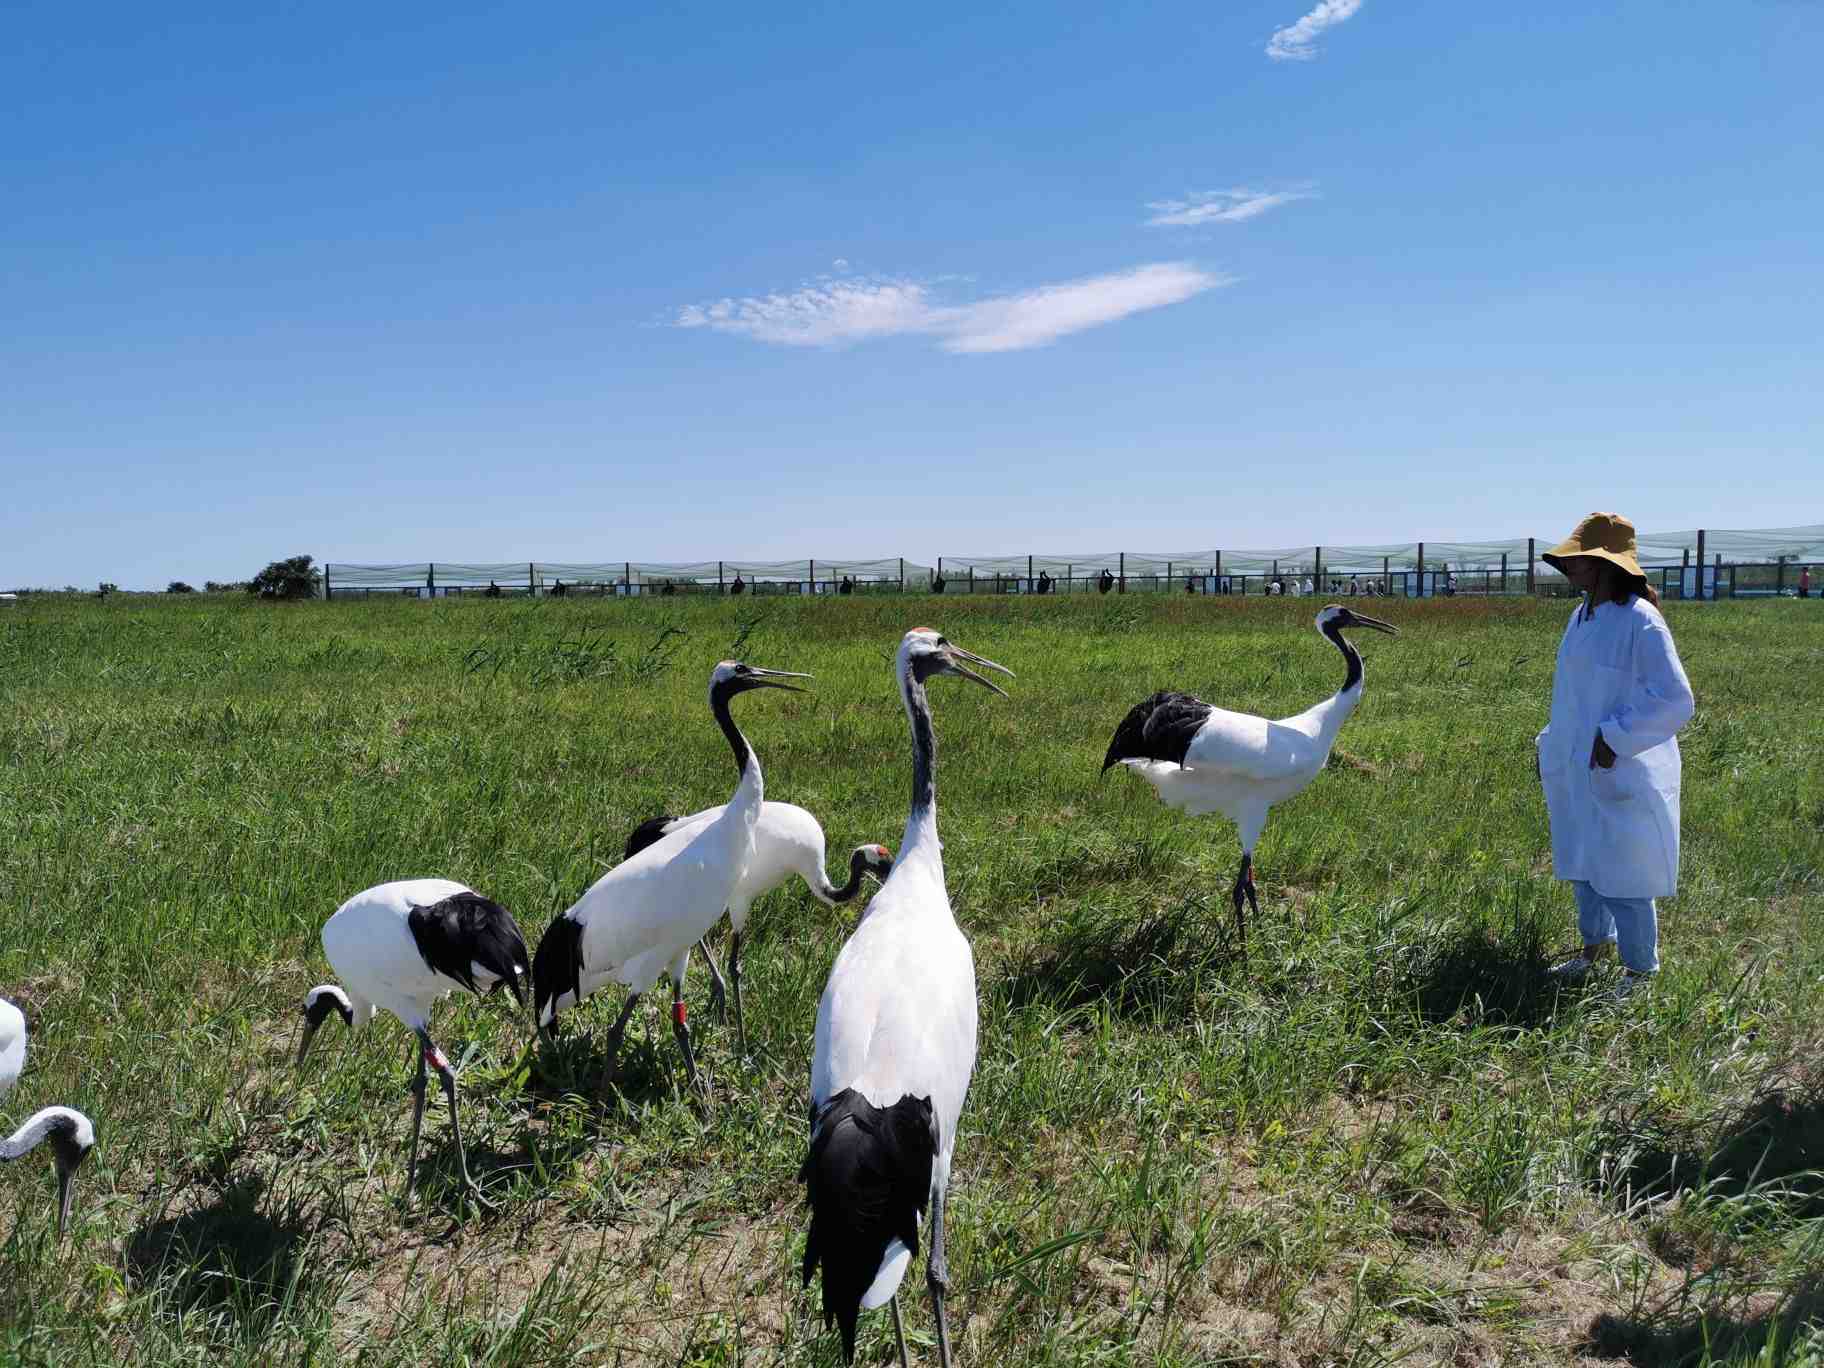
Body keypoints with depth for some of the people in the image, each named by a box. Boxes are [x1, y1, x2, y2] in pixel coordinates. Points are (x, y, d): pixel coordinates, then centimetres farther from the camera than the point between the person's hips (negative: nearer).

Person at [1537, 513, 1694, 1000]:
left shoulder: (1640, 621, -18)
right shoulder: (1582, 616, 7)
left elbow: (1675, 701, -19)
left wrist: (1616, 740, -21)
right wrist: (1552, 747, 16)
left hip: (1622, 776, -8)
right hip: (1579, 772, 8)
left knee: (1621, 879, 1)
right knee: (1584, 867, 19)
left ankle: (1639, 972, 18)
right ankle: (1594, 946, 37)